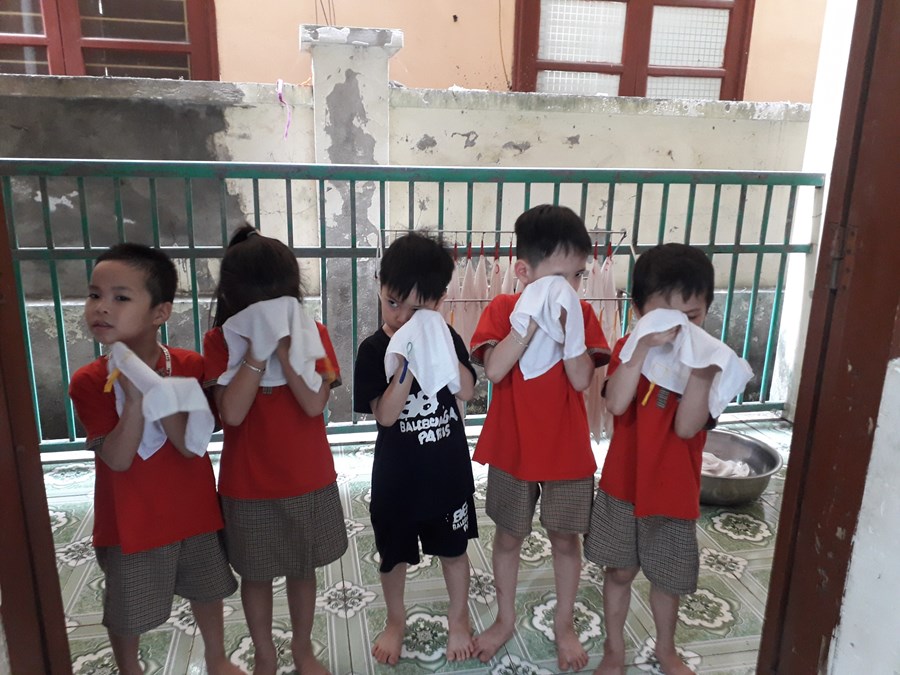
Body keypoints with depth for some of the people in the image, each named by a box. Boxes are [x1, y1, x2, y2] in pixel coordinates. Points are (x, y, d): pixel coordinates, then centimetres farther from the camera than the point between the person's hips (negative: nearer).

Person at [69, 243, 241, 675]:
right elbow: (118, 459, -21)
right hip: (130, 520, -1)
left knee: (207, 591, 20)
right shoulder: (88, 382, -14)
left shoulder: (189, 366, -12)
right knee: (127, 611, 16)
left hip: (193, 510, 1)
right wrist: (135, 398, -34)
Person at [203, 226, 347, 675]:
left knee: (303, 569, 18)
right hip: (248, 485, -1)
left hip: (308, 480, 1)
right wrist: (256, 353, -27)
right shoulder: (220, 340, -10)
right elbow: (231, 413, -20)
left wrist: (283, 349, -25)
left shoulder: (311, 334, -7)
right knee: (256, 574, 16)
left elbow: (315, 404, -18)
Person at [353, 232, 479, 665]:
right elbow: (384, 415, -21)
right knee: (394, 553, 17)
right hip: (397, 473, -1)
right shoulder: (374, 349, -14)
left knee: (453, 548, 18)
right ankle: (395, 621, 42)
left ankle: (458, 618, 42)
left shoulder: (446, 338, -6)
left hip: (448, 468, 2)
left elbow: (467, 392, -15)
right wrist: (408, 361, -31)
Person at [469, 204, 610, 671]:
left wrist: (562, 325, -24)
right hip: (512, 450, 0)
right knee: (509, 536, 16)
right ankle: (505, 619, 38)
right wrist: (532, 320, -27)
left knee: (565, 538, 15)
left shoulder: (581, 314, -6)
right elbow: (494, 370, -24)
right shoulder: (501, 309, -10)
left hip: (568, 451, 1)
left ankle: (564, 624, 37)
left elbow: (582, 379, -17)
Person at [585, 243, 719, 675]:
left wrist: (701, 371, -37)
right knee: (620, 571, 15)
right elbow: (616, 404, -27)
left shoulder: (710, 361, -11)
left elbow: (687, 427, -23)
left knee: (666, 578, 18)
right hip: (622, 486, 1)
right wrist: (643, 349, -36)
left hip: (674, 492, 0)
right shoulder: (629, 350, -8)